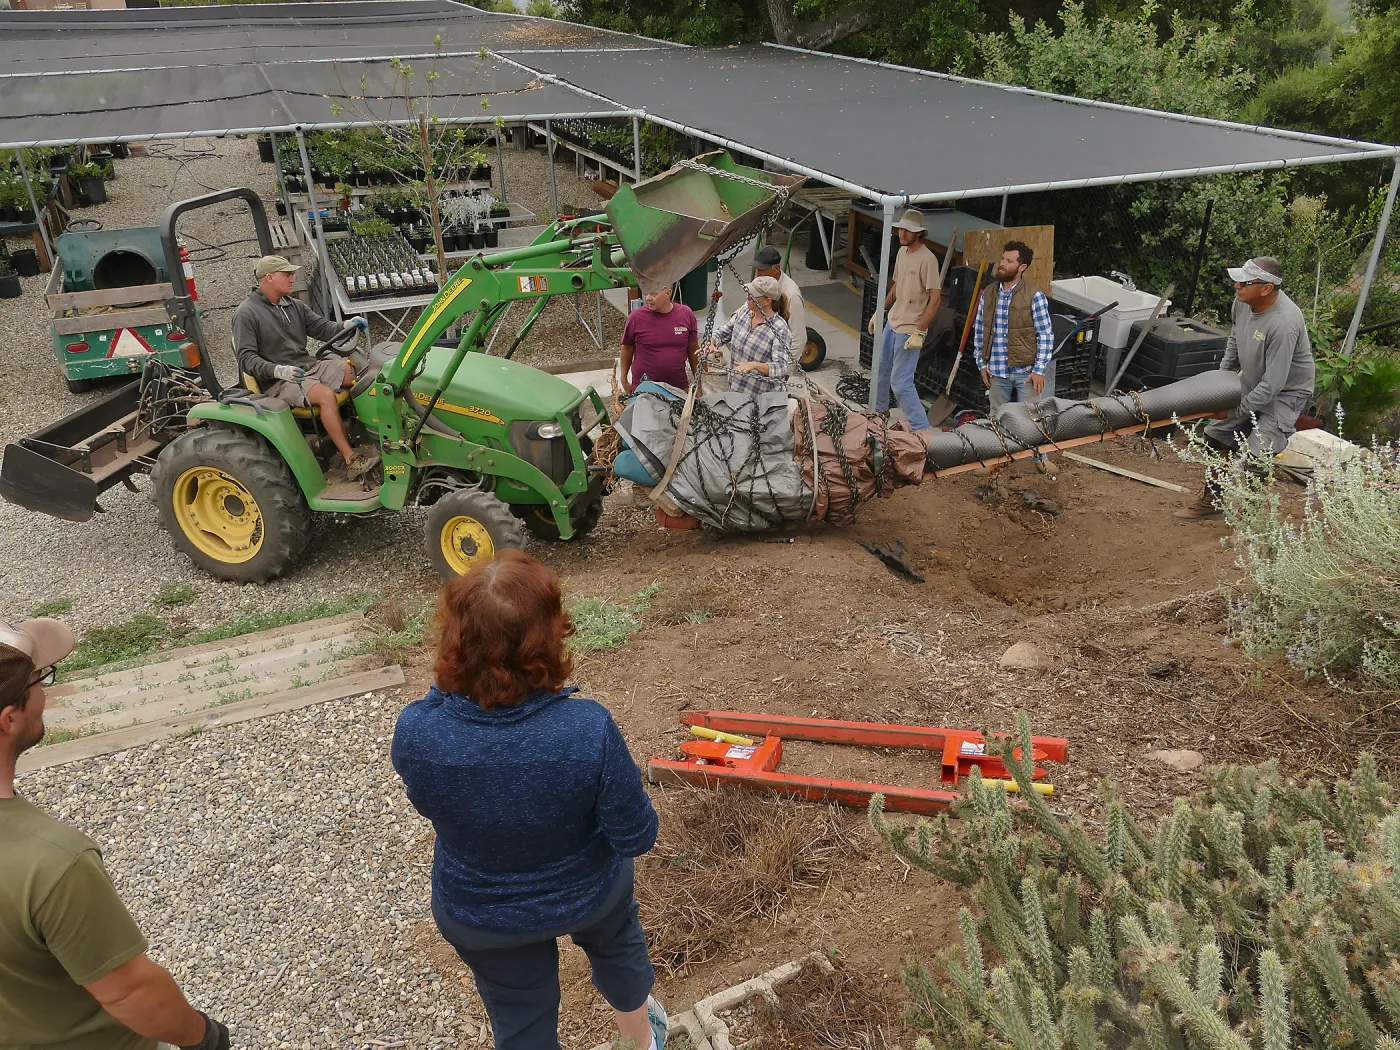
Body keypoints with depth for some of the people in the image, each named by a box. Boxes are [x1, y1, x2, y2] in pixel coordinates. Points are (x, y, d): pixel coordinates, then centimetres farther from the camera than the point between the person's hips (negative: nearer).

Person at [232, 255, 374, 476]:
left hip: (308, 366, 8)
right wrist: (278, 370, -33)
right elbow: (246, 359, -15)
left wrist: (346, 326, -13)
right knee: (326, 394, -32)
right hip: (277, 382, -7)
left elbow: (322, 328, 9)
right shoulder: (246, 314, -9)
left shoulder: (294, 305, 12)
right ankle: (351, 460, -32)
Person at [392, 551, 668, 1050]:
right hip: (586, 894, 0)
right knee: (616, 943, 35)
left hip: (478, 917, 0)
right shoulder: (588, 729, -38)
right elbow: (636, 837, -22)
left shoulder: (415, 731, -32)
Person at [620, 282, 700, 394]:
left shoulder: (686, 314, -3)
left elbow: (693, 350, 7)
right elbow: (627, 350, 5)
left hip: (679, 387, 2)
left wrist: (698, 382, 10)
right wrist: (624, 380, 10)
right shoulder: (635, 317, -8)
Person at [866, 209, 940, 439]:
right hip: (892, 322, 9)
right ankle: (879, 411, 43)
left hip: (910, 330, -9)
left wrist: (919, 333, -24)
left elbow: (935, 298, -21)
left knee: (900, 382, -10)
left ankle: (922, 429, -2)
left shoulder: (927, 259, -19)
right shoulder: (902, 251, 7)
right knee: (880, 369, 21)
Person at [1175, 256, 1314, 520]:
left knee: (1254, 455, -20)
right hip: (1251, 384, 8)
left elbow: (1273, 384, -30)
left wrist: (1239, 411, -22)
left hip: (1285, 392, -8)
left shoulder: (1284, 324, -35)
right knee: (1217, 435, 12)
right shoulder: (1243, 301, -12)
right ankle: (1210, 501, 30)